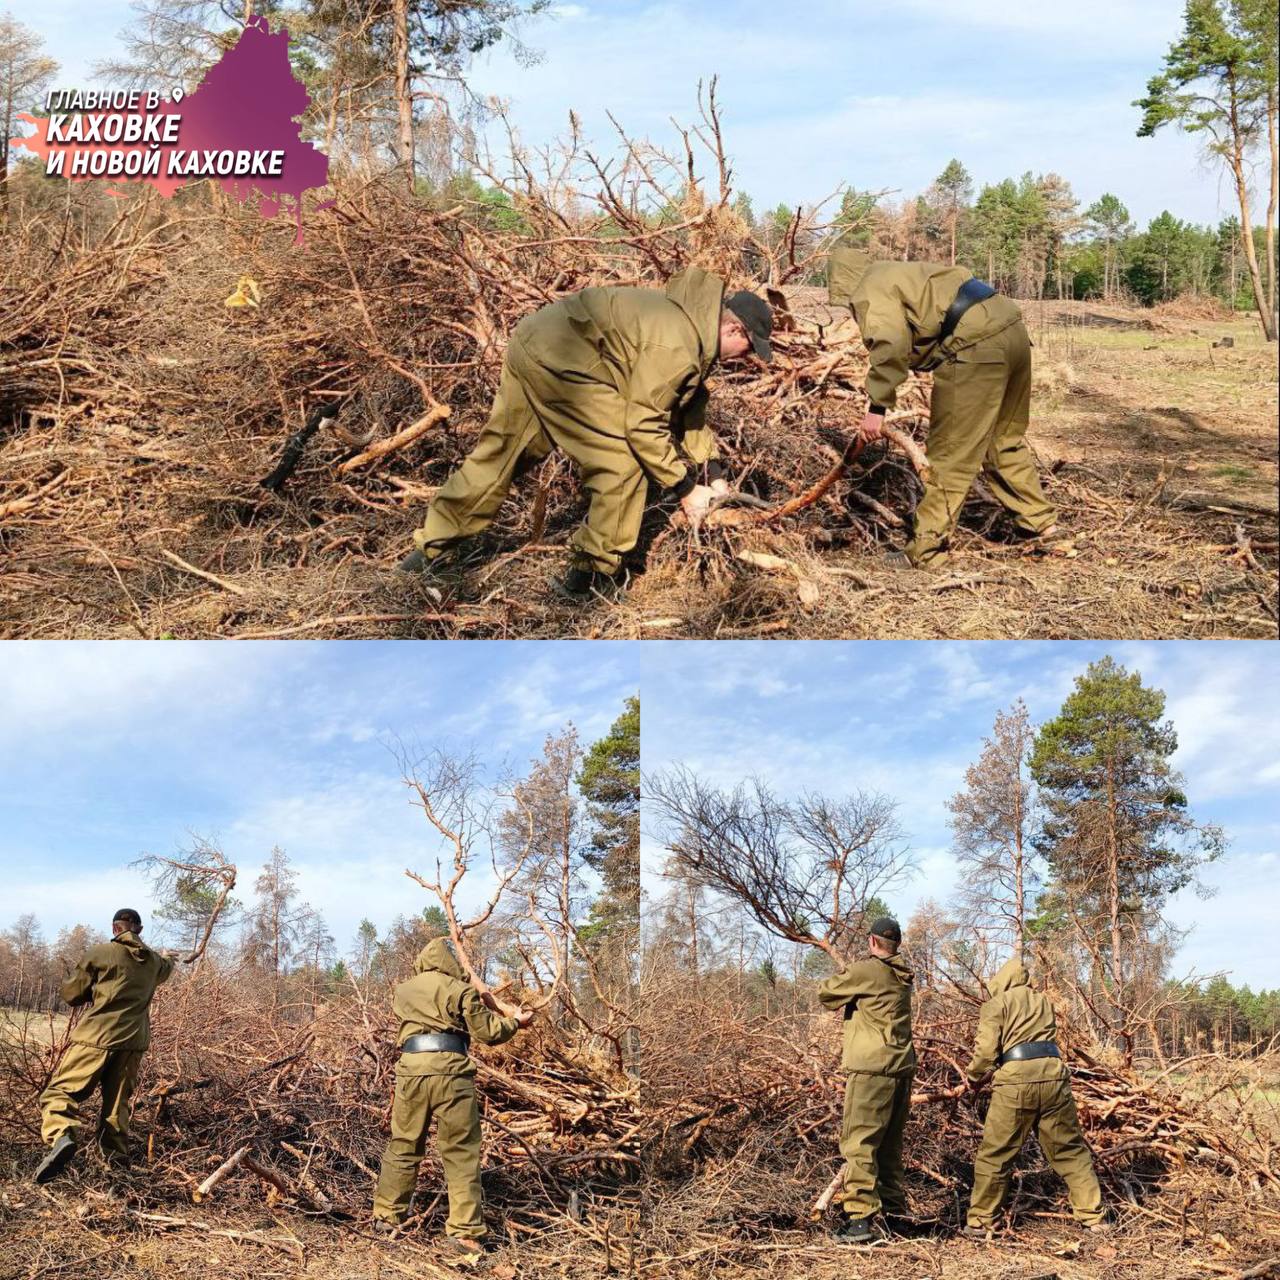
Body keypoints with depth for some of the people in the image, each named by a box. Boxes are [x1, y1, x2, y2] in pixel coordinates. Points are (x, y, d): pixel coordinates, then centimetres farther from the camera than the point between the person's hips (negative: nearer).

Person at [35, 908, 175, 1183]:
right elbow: (166, 969, 40)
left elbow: (70, 993, 5)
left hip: (96, 1035, -4)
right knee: (118, 1101, 15)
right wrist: (168, 958, 62)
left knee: (61, 1091, -4)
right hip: (133, 1040, 4)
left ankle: (61, 1136, -31)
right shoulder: (153, 960, 14)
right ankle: (117, 1158, 11)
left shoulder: (101, 952, -1)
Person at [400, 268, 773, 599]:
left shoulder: (689, 320, 13)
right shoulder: (676, 346, -20)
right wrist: (686, 489, -10)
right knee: (622, 465, -5)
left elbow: (689, 409, 20)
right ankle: (596, 574, 4)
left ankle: (434, 549, 27)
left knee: (499, 451, 18)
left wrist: (713, 473, 15)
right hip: (562, 362, -10)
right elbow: (644, 426, -18)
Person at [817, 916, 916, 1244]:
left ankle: (859, 1219, -15)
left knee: (859, 1142, -9)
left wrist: (845, 975, 20)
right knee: (890, 1144, 18)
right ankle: (895, 1211, 23)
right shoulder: (902, 978, 14)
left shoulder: (865, 970, -9)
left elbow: (825, 994, 3)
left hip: (872, 1069, -8)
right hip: (902, 1068, 8)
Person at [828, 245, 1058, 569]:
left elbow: (890, 346, -17)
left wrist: (877, 406, -14)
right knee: (1005, 439, 25)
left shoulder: (871, 290, 1)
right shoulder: (902, 274, 30)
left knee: (950, 455, -3)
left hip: (976, 347, -9)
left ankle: (927, 550, 2)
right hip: (1013, 332, 9)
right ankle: (1038, 519, 37)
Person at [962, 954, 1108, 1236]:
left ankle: (979, 1221, 9)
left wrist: (973, 1078, 16)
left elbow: (986, 1051, -3)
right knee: (1070, 1149, 14)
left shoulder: (997, 1004, 7)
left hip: (1016, 1080, -4)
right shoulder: (1043, 1001, 21)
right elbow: (1046, 1037, 18)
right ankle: (1094, 1217, 15)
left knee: (994, 1154, 6)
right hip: (1054, 1075, 4)